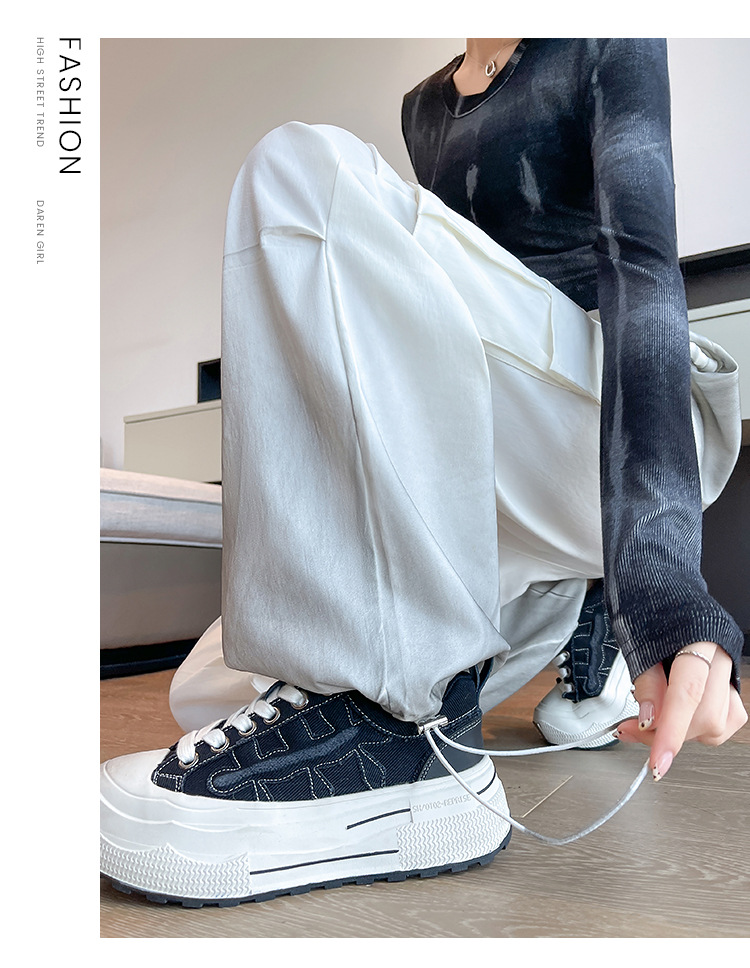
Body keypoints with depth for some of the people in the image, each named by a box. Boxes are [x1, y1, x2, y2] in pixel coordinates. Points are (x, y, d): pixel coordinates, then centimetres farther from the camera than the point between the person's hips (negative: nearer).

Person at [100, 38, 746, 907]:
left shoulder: (611, 48, 3)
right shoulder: (425, 105, 23)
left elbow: (642, 266, -16)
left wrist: (657, 570, -31)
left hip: (629, 411, -6)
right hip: (510, 469, 6)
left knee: (307, 170, -21)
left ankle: (391, 714, -28)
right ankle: (580, 628, 16)